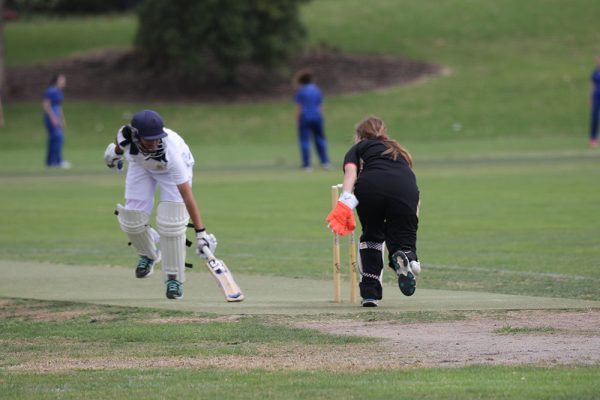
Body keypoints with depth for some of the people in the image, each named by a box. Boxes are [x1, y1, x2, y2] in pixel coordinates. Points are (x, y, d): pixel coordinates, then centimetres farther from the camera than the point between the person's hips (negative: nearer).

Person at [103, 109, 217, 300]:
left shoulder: (170, 151, -45)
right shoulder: (125, 136, -38)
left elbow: (187, 195, -46)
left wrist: (201, 232, -48)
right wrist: (115, 151, 11)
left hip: (173, 168, -3)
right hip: (140, 165, 3)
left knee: (171, 223, -17)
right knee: (132, 218, -5)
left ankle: (174, 279, -2)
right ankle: (148, 255, 28)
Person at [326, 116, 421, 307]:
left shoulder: (358, 149, 29)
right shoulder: (400, 152, 41)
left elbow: (351, 172, 6)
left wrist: (345, 201, -9)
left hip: (371, 186, -1)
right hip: (405, 190, 1)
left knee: (371, 236, 23)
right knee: (403, 240, 10)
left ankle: (370, 293, 15)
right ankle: (406, 257, -26)